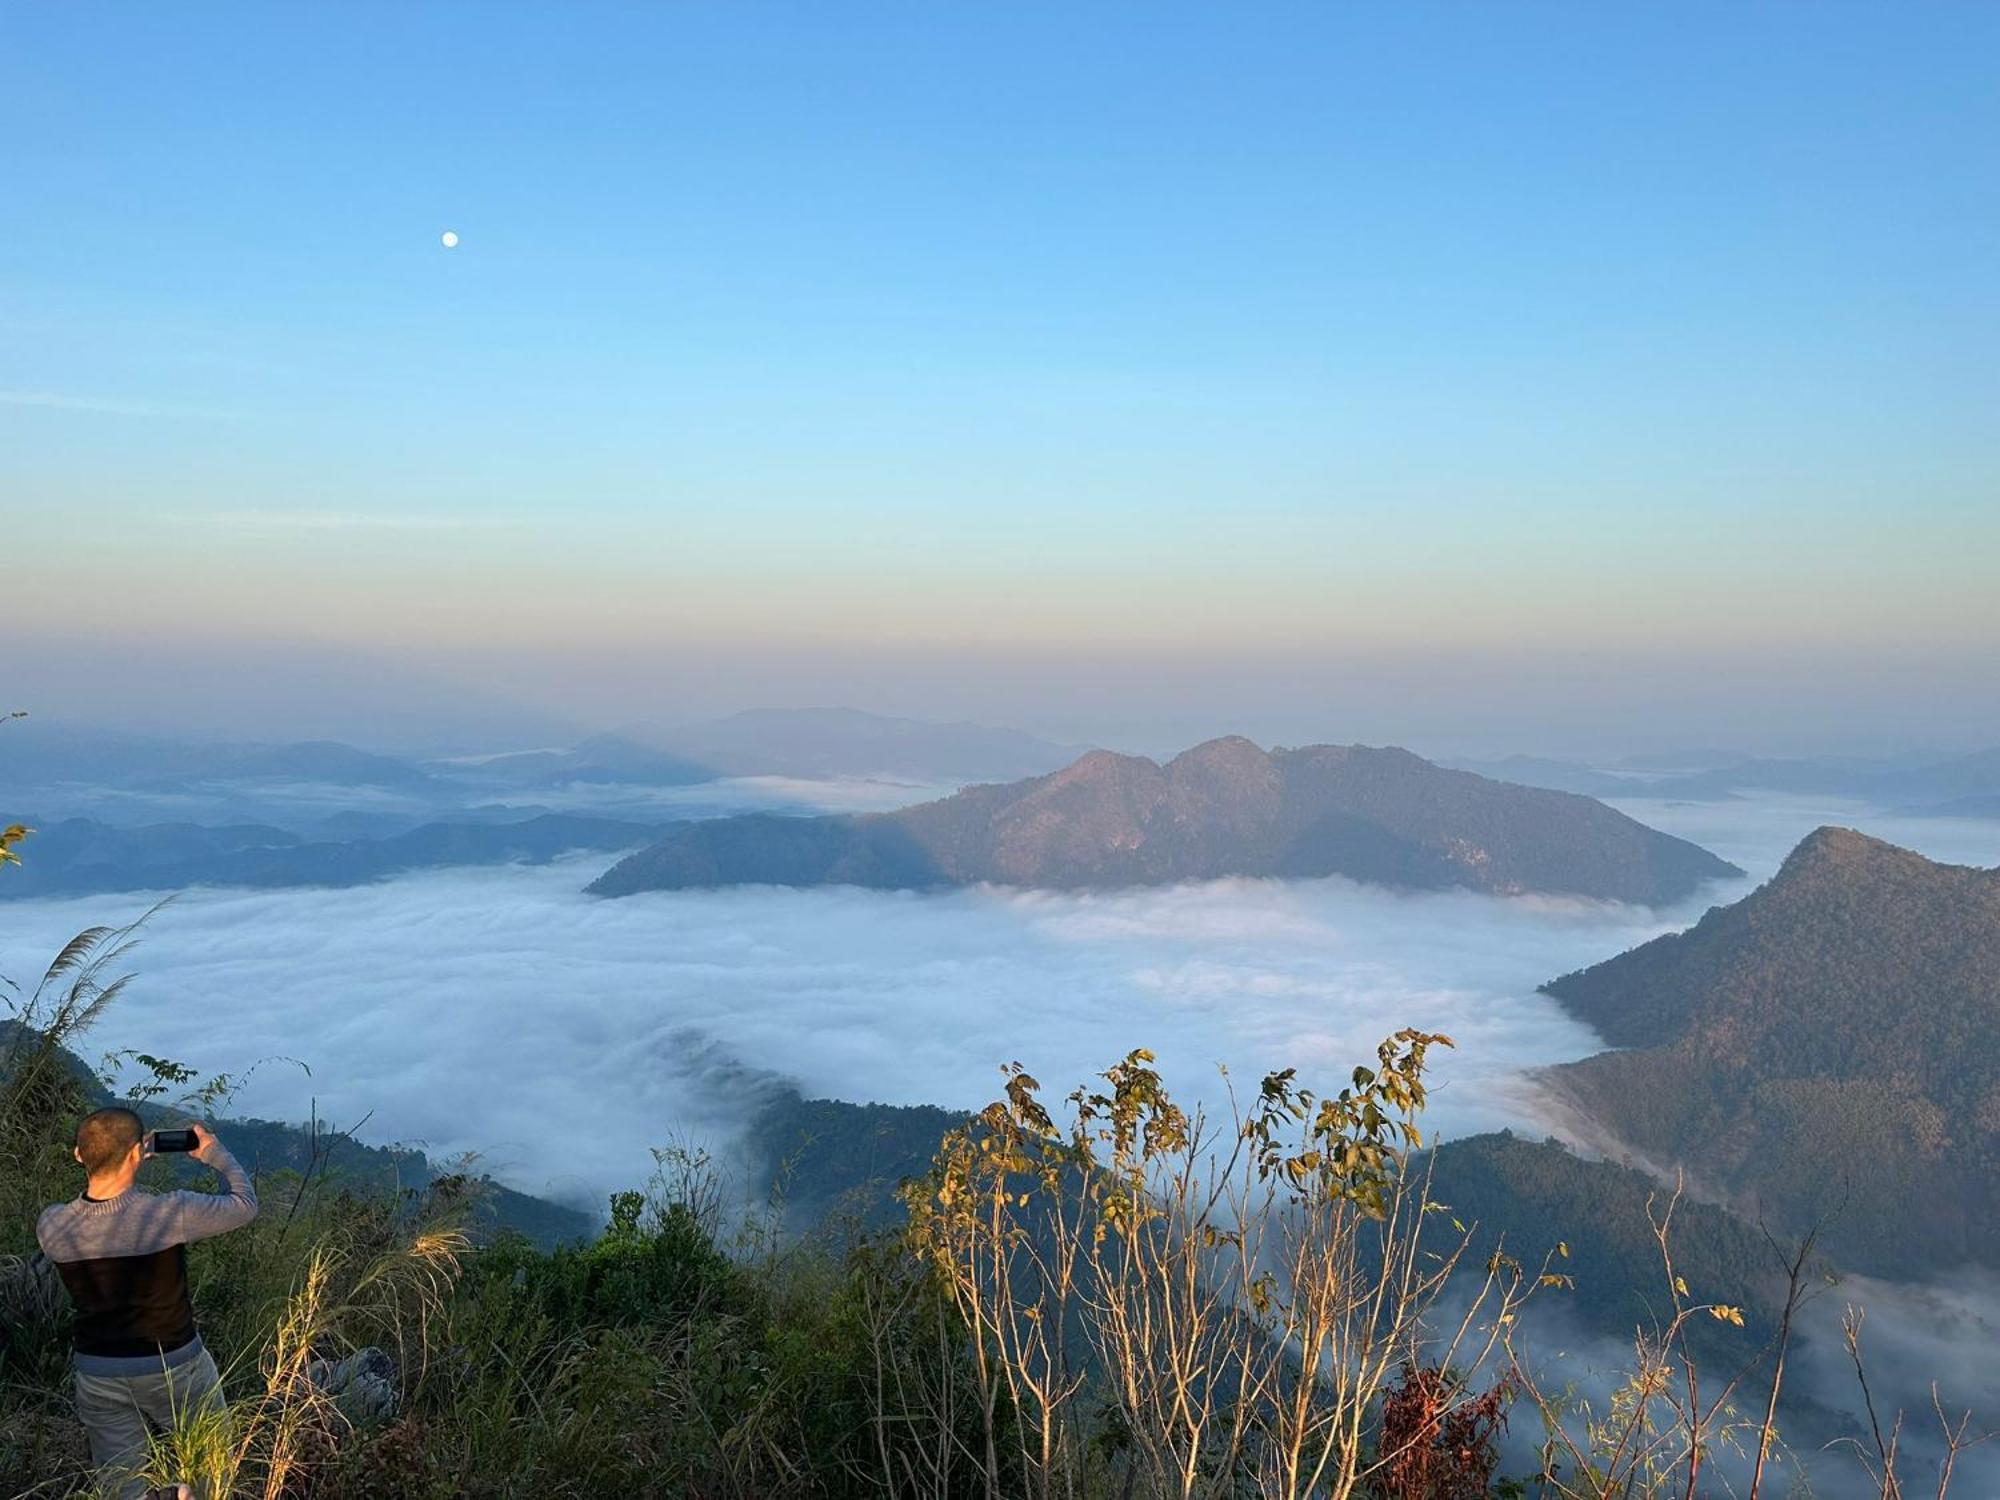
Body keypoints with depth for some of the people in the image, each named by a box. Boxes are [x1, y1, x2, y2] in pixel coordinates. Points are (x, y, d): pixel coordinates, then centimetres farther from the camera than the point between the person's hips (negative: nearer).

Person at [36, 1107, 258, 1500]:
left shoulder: (50, 1226, -14)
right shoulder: (169, 1213, -25)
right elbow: (244, 1203, -7)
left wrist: (120, 1166, 11)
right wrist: (215, 1153, 7)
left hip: (97, 1376, 4)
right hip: (175, 1369, -4)